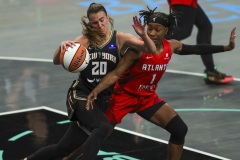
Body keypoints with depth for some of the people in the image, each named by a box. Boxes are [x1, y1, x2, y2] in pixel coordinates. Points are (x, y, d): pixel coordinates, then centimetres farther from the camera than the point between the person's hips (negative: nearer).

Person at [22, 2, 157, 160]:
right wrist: (62, 47, -27)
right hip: (80, 94, -2)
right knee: (103, 127, -32)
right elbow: (57, 61, -5)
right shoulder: (86, 39, -2)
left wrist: (143, 35, -31)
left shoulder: (120, 39, -3)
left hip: (102, 99, 2)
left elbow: (152, 50, -10)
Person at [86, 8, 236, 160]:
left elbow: (196, 49, 10)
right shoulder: (139, 48, -24)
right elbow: (116, 73, -25)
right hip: (124, 96, -6)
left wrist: (227, 47, 9)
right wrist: (95, 91, -38)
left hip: (148, 97, 6)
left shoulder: (171, 46, -6)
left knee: (180, 130, -2)